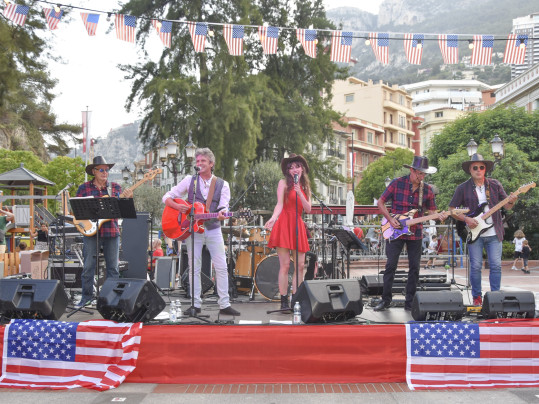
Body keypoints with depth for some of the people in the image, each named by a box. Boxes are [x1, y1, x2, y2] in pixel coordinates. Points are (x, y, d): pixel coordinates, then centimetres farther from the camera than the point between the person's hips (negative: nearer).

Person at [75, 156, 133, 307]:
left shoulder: (115, 187, 11)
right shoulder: (84, 188, 6)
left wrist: (128, 198, -10)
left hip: (112, 231, 2)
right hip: (91, 231, -2)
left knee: (113, 267, 6)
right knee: (88, 266, 1)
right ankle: (87, 296, 13)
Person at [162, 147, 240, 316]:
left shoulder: (222, 184, 4)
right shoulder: (189, 180, 4)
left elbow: (223, 207, -4)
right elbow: (167, 197, 4)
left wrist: (221, 215, -27)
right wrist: (177, 206, -15)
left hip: (213, 228, 0)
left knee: (222, 267, -2)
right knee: (194, 268, 1)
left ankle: (224, 304, 4)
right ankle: (196, 305, 9)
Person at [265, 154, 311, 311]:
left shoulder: (305, 187, 18)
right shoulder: (283, 183, 6)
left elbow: (308, 209, 7)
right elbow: (280, 204, -6)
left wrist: (299, 193, -7)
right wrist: (273, 218, -24)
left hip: (298, 227, 5)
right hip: (284, 225, -5)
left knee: (300, 266, 1)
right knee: (285, 265, -9)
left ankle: (295, 300, 8)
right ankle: (284, 302, -4)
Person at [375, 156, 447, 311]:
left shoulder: (427, 190, 5)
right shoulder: (397, 183, -4)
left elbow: (431, 211, 13)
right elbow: (381, 202, 0)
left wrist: (439, 216, -10)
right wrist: (390, 219, -12)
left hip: (416, 234, 3)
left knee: (414, 267, 4)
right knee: (391, 265, -3)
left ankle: (409, 302, 14)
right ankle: (385, 300, 8)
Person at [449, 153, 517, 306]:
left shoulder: (494, 185, 7)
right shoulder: (463, 188, 1)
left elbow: (507, 205, 10)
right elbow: (452, 210, 4)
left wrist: (511, 201, -13)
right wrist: (466, 219, -10)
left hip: (494, 233, 2)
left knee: (496, 265, -1)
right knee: (476, 266, 0)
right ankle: (477, 297, 13)